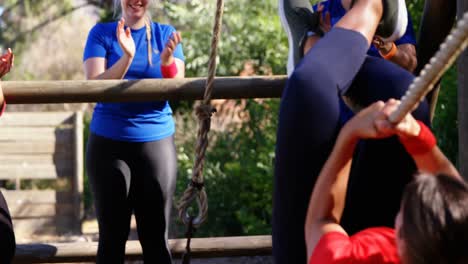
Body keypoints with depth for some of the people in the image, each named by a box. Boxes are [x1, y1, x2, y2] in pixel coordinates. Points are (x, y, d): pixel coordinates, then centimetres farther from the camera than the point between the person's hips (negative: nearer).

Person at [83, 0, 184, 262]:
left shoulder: (166, 34, 4)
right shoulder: (102, 33, 0)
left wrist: (167, 61, -25)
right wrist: (127, 57, -25)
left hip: (157, 142, 1)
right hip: (109, 144, -1)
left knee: (156, 238, 1)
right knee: (112, 235, 0)